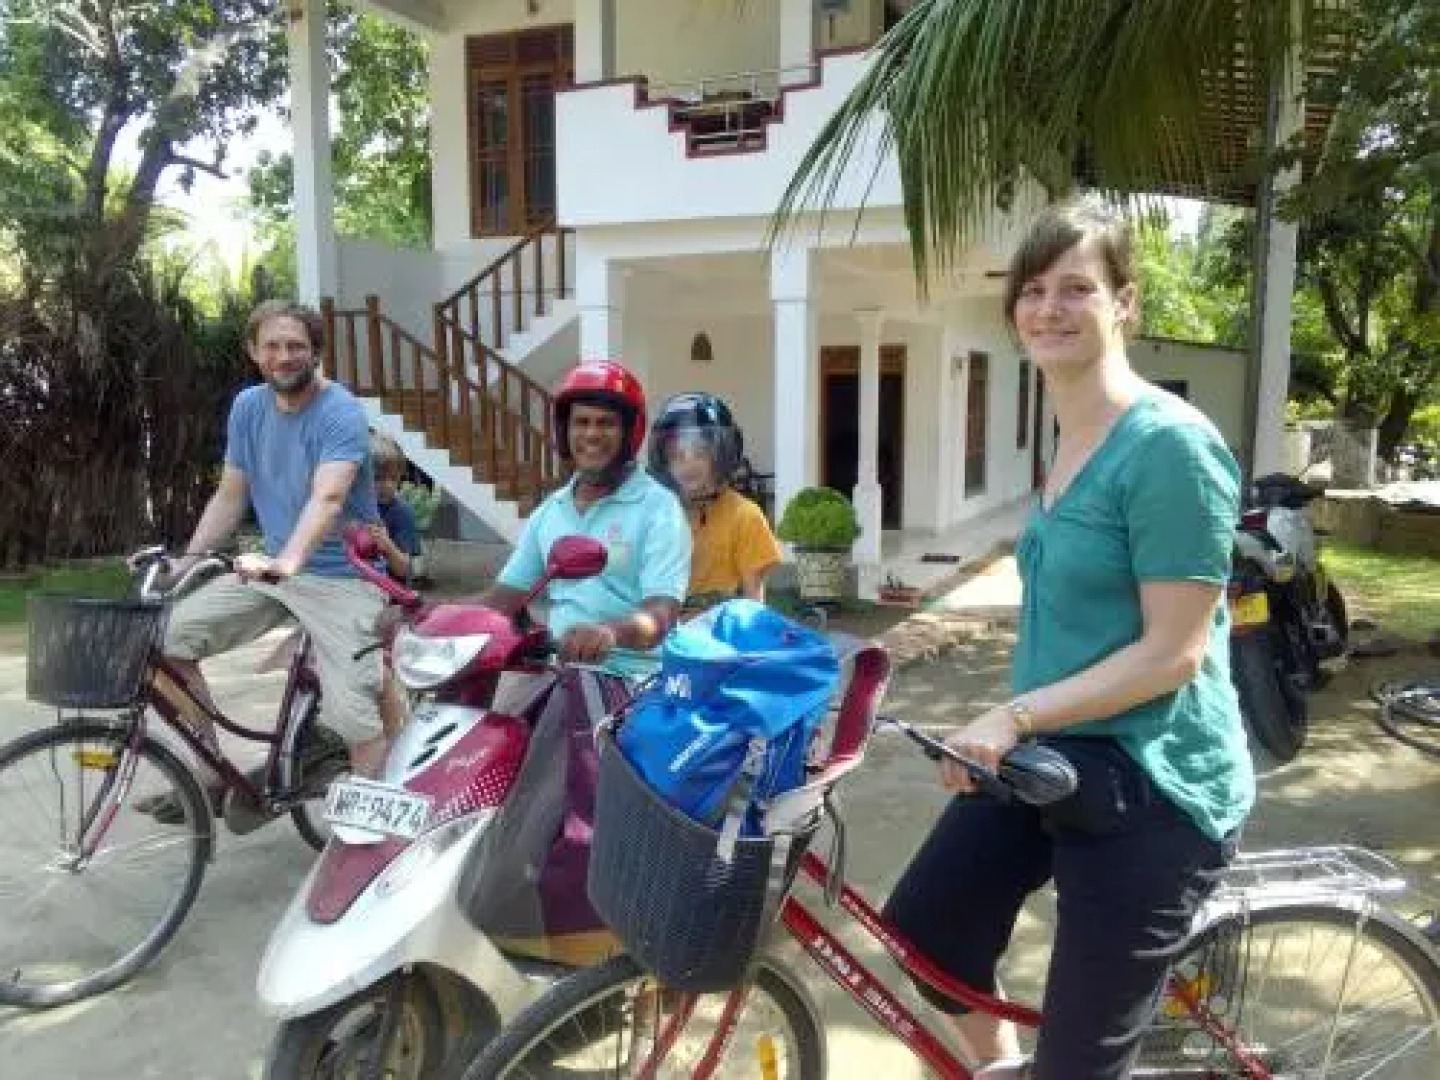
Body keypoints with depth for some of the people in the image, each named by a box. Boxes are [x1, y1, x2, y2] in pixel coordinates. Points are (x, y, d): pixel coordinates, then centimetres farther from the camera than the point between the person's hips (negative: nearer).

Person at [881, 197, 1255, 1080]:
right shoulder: (1072, 441, 9)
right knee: (925, 925, 18)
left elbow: (1172, 651, -22)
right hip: (1053, 755, 9)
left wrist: (1015, 715, -24)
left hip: (1150, 783, -8)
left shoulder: (1171, 443, -20)